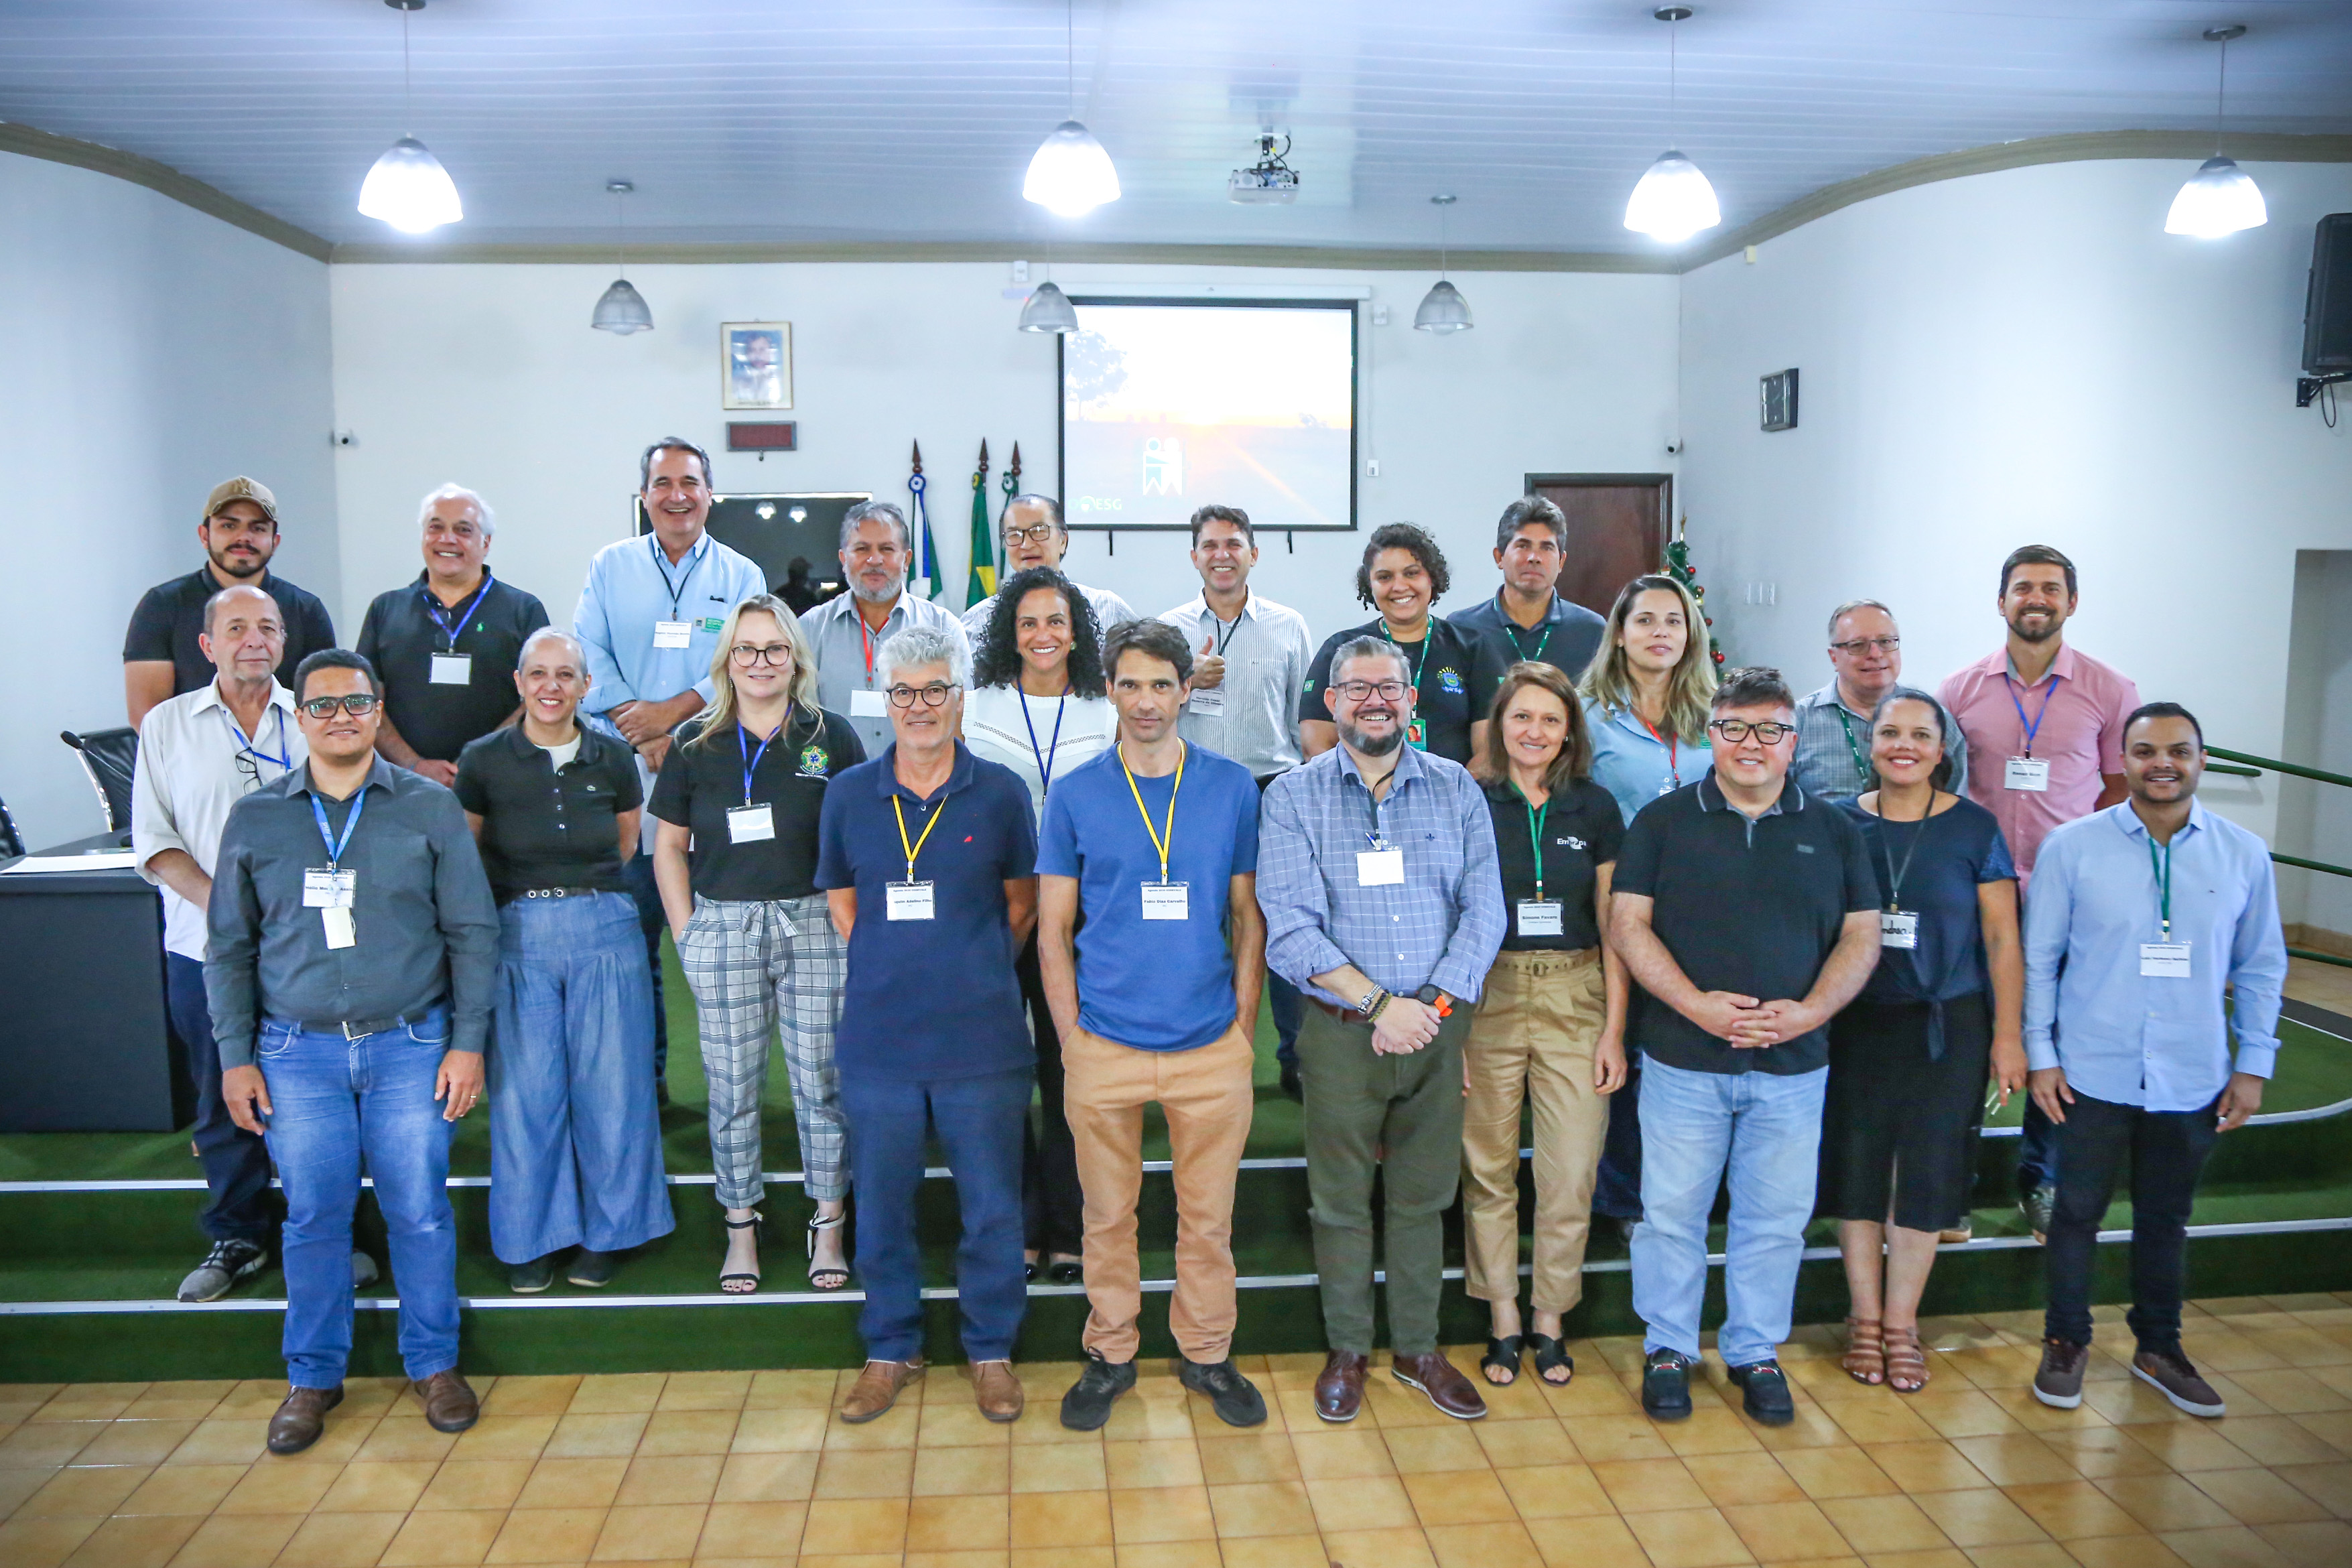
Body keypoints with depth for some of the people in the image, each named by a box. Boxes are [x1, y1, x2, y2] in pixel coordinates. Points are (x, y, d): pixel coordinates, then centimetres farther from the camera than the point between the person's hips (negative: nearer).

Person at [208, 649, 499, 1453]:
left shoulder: (430, 808, 2)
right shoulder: (254, 818, 6)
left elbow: (472, 933, 2)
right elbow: (229, 948, 11)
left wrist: (468, 1042, -4)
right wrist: (236, 1056, 5)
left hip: (410, 1046, -1)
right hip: (299, 1053, 1)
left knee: (420, 1213, 3)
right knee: (313, 1218, 6)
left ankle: (434, 1363, 21)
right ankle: (313, 1377, 23)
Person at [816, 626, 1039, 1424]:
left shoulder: (1000, 793, -1)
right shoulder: (848, 794, 3)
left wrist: (972, 971, 8)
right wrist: (892, 969, 9)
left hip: (981, 1036, -1)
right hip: (877, 1036, 2)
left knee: (992, 1205, 8)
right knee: (881, 1203, 12)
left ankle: (991, 1350, 27)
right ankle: (890, 1349, 30)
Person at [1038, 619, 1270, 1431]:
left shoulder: (1232, 786, 2)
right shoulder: (1075, 793, 0)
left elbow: (1248, 916, 7)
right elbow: (1053, 929, 4)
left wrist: (1245, 1026, 2)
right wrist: (1070, 1034, -3)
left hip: (1211, 1046, 1)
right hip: (1104, 1048, 0)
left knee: (1208, 1218, 11)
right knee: (1108, 1215, 12)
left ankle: (1207, 1354, 31)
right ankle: (1110, 1354, 31)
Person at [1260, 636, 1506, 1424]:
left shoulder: (1457, 789, 5)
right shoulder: (1292, 797, -2)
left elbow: (1483, 910, -1)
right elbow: (1289, 929, -10)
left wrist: (1432, 1006, -13)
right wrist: (1379, 1003, -18)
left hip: (1437, 1029, 2)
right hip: (1341, 1032, -2)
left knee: (1422, 1199, 13)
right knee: (1340, 1201, 9)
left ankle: (1418, 1349, 29)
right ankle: (1347, 1351, 27)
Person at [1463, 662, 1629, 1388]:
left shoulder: (1595, 808, 6)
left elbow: (1613, 928, 7)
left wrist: (1615, 1029, 1)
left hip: (1576, 1001, 1)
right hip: (1488, 999, -1)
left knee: (1570, 1178, 2)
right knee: (1489, 1172, 5)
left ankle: (1550, 1321, 21)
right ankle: (1502, 1322, 22)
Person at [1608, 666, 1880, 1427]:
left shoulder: (1833, 831, 8)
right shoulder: (1663, 820, 2)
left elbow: (1861, 936, 6)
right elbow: (1628, 923, -4)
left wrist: (1810, 1010, -11)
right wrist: (1698, 1006, -15)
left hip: (1793, 1064, 2)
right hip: (1683, 1059, -2)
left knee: (1775, 1218, 10)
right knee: (1672, 1213, 6)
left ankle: (1755, 1352, 28)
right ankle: (1668, 1349, 23)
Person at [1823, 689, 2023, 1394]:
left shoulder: (1974, 828, -1)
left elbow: (2002, 937, -1)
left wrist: (2008, 1037, -4)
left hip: (1947, 1026, -1)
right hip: (1856, 1025, 1)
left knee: (1926, 1174, 4)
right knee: (1856, 1169, 5)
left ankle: (1901, 1324, 20)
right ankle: (1864, 1319, 21)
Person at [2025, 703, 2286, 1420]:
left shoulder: (2243, 855, 1)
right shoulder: (2073, 847, -5)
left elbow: (2260, 966, 8)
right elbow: (2039, 957, -1)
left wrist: (2253, 1065, 5)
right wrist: (2040, 1054, -4)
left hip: (2193, 1081, 2)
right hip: (2093, 1074, -2)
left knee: (2166, 1218, 16)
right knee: (2078, 1211, 8)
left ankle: (2158, 1347, 34)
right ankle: (2066, 1342, 25)